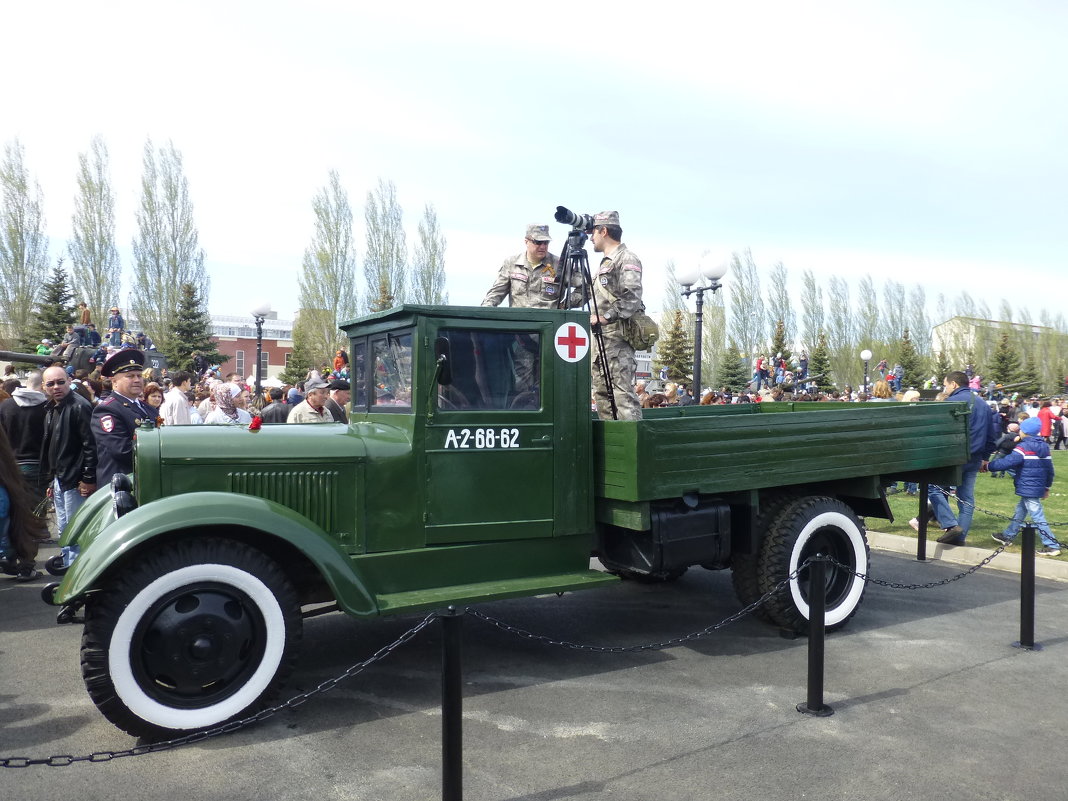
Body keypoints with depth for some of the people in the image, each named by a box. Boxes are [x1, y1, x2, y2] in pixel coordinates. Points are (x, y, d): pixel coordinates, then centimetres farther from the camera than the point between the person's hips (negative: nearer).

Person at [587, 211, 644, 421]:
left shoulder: (627, 260, -5)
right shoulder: (604, 262, 24)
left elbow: (631, 298, -17)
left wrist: (605, 318, -21)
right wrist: (593, 317, 18)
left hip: (617, 336, -10)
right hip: (600, 337, 10)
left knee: (622, 391, -14)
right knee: (602, 392, 8)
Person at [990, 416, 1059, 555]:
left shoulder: (1024, 447, -16)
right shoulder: (1044, 447, 11)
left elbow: (1007, 462, -27)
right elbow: (1050, 470, 16)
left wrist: (988, 465, -17)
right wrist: (1047, 488, 24)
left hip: (1027, 490, -9)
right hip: (1038, 489, 9)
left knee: (1038, 517, -5)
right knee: (1020, 512, 20)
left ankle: (1052, 546, -3)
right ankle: (1007, 536, 31)